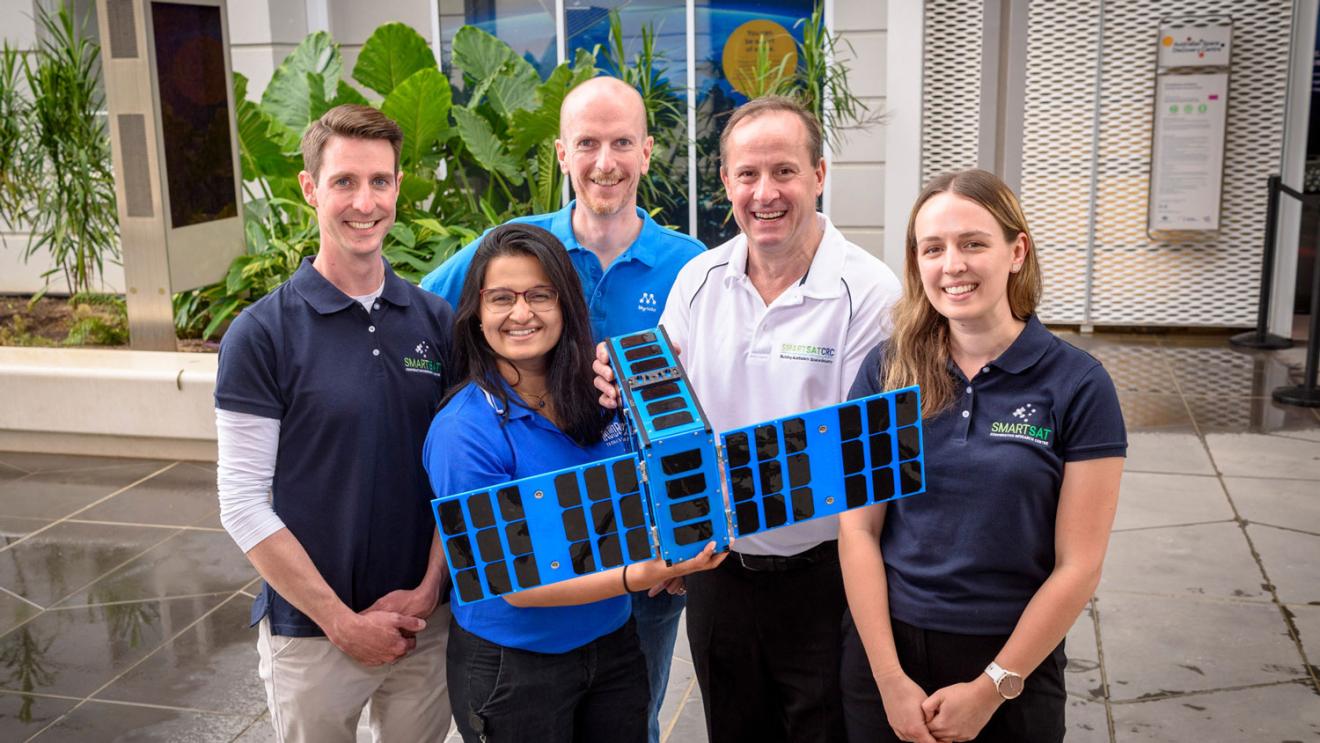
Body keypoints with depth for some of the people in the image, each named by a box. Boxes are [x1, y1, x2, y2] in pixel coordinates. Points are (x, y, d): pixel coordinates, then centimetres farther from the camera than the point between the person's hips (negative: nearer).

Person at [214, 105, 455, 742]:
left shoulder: (436, 321, 1)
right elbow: (244, 503, -12)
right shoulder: (261, 334, -10)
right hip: (311, 635, -3)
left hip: (427, 622, 3)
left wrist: (427, 591, -7)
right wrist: (343, 621, -12)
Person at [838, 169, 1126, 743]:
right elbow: (858, 527, -5)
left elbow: (1077, 566, -9)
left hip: (1013, 658, -1)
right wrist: (889, 677, -10)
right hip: (886, 648, 2)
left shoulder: (1078, 385, -9)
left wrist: (990, 689, -9)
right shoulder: (887, 370, -4)